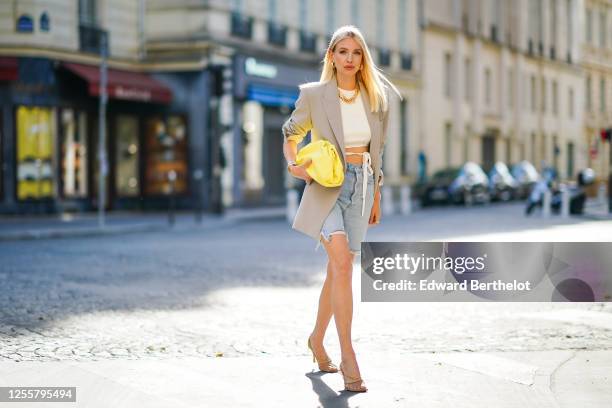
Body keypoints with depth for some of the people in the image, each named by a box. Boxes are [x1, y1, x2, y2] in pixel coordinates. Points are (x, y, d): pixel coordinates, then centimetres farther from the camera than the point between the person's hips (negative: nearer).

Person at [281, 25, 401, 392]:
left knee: (339, 270, 10)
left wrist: (376, 195, 19)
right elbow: (291, 134, 11)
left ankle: (317, 339, 32)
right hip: (326, 185, -4)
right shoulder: (313, 95, -3)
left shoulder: (375, 98, 7)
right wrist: (294, 165, -8)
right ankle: (348, 355, -23)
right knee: (342, 263, -22)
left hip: (361, 186, 5)